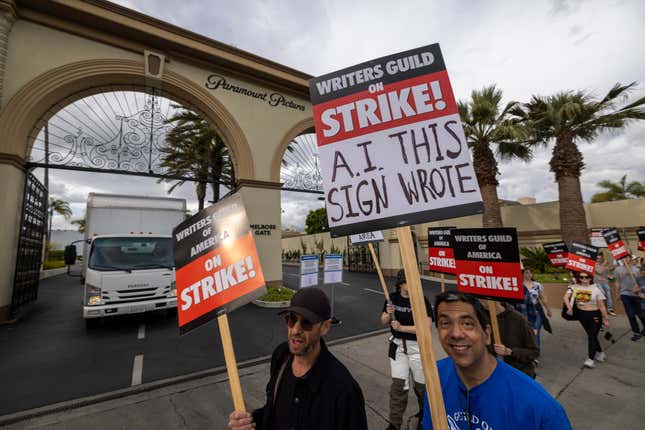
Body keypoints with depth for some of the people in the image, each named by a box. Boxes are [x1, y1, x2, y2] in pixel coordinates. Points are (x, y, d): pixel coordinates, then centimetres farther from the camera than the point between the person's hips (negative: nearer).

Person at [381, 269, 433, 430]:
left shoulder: (422, 300, -15)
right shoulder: (393, 298, -5)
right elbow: (384, 322, 4)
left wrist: (401, 328, -25)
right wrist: (388, 314, -18)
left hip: (418, 346, -2)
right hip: (398, 345, 2)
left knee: (421, 384, 14)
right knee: (398, 384, 3)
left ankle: (424, 413, 45)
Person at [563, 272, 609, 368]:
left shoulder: (595, 289, -9)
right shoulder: (574, 287, -4)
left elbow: (601, 306, -4)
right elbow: (566, 297, -15)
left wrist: (606, 319, -2)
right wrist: (569, 307, -28)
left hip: (595, 315, -3)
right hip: (582, 314, 3)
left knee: (592, 336, -3)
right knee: (591, 335, 17)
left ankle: (590, 359, 4)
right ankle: (600, 353, 39)